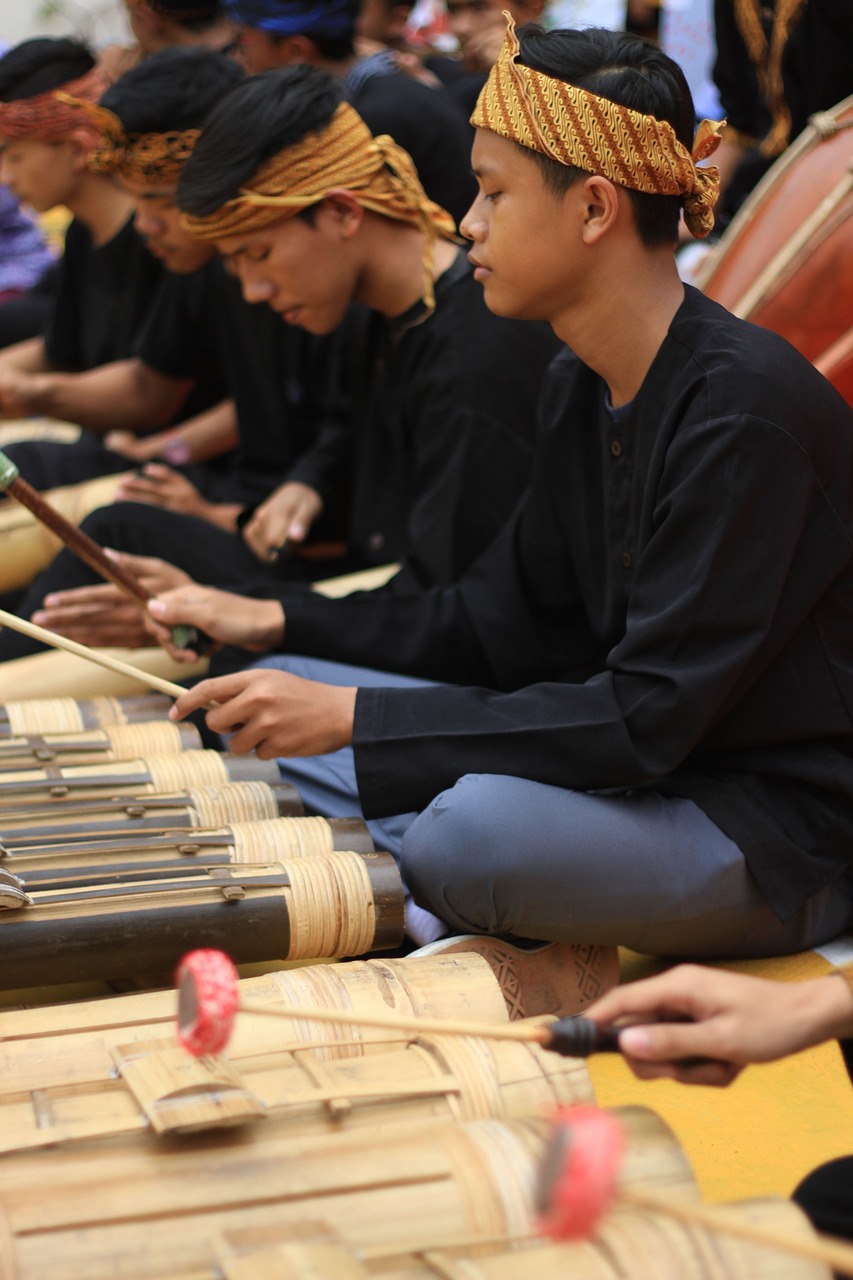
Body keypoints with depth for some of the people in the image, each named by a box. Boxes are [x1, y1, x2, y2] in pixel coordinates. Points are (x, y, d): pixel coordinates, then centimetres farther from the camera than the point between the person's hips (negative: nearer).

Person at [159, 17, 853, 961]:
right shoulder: (579, 389, 5)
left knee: (482, 828, -37)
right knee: (272, 703, 6)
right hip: (648, 771, 9)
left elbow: (648, 719, -26)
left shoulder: (746, 411, -23)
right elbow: (501, 622, 12)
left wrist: (358, 718, -26)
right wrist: (273, 624, 5)